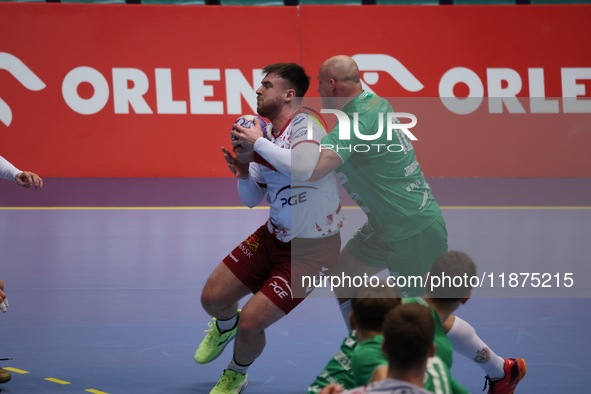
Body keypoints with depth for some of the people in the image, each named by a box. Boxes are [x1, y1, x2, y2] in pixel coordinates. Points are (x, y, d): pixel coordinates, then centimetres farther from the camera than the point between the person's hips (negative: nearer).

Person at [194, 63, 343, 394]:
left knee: (251, 323, -12)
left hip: (311, 249, -7)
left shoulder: (305, 125, -20)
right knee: (213, 298, 5)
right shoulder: (267, 140, 3)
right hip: (273, 238, 7)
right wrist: (243, 173, -9)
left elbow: (306, 168, -43)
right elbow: (252, 200, 13)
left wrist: (259, 143, -33)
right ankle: (226, 326, 43)